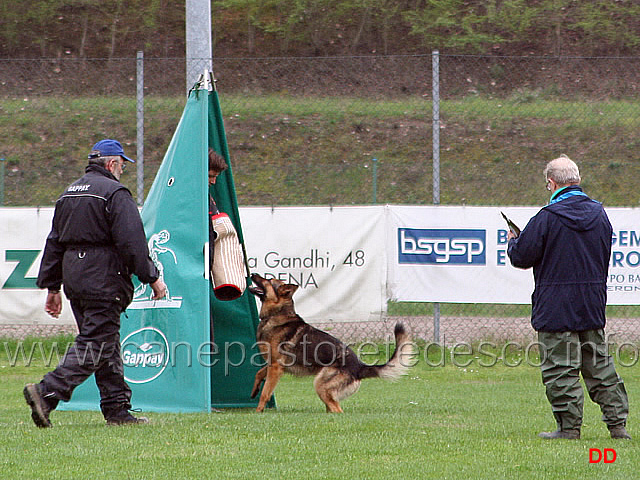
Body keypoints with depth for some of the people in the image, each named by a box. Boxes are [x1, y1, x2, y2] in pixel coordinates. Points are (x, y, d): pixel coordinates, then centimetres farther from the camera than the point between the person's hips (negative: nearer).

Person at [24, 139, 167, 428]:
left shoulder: (68, 194, 18)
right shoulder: (114, 193, -8)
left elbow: (54, 243, 19)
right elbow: (132, 242, -15)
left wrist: (52, 287, 22)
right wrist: (152, 278, -8)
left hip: (73, 278, 9)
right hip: (103, 281, -9)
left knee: (106, 345, 12)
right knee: (95, 344, -9)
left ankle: (117, 409, 12)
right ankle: (47, 391, -21)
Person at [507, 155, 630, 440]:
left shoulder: (547, 218, -14)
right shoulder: (599, 214, 6)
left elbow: (521, 257, -10)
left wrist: (512, 242, 13)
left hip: (556, 308, -6)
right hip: (593, 305, 6)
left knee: (561, 368, 0)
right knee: (599, 365, 12)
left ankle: (569, 426, -1)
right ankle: (618, 424, 12)